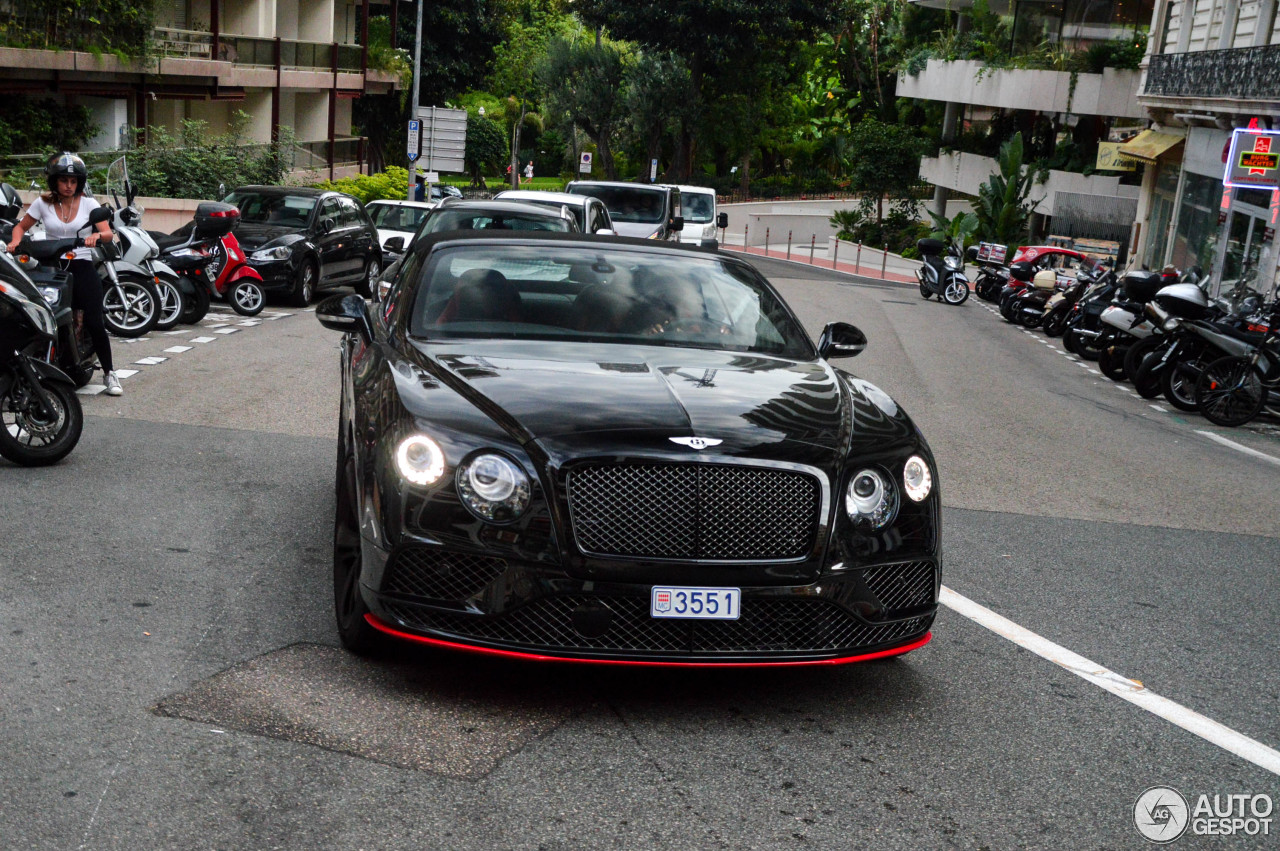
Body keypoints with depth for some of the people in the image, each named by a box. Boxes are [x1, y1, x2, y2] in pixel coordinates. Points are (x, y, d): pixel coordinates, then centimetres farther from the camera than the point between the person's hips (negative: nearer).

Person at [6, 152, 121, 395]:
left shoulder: (87, 203, 4)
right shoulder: (42, 203, 5)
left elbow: (108, 233, -4)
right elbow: (21, 226, 14)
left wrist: (97, 235, -27)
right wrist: (16, 241, -7)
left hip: (82, 267, -1)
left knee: (94, 322, -10)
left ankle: (109, 373, 1)